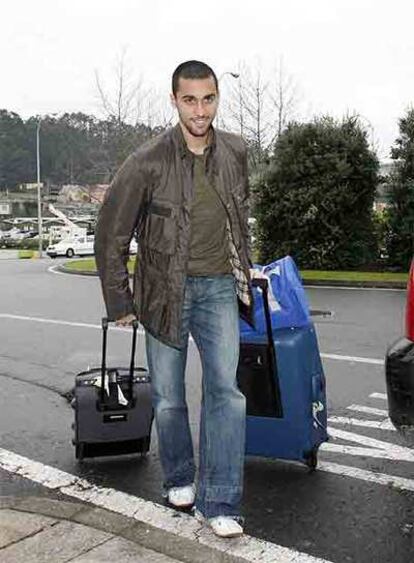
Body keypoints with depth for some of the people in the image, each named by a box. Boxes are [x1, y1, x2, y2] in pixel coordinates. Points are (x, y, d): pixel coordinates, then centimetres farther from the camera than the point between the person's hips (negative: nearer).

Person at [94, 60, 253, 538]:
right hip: (165, 289, -2)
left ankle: (218, 503, 4)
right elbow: (110, 236, -6)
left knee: (226, 389, -6)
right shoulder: (147, 163, -14)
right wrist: (120, 303, -2)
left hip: (218, 287, 3)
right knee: (168, 396, 8)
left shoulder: (235, 152, 0)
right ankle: (179, 480, 33)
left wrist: (242, 269, 21)